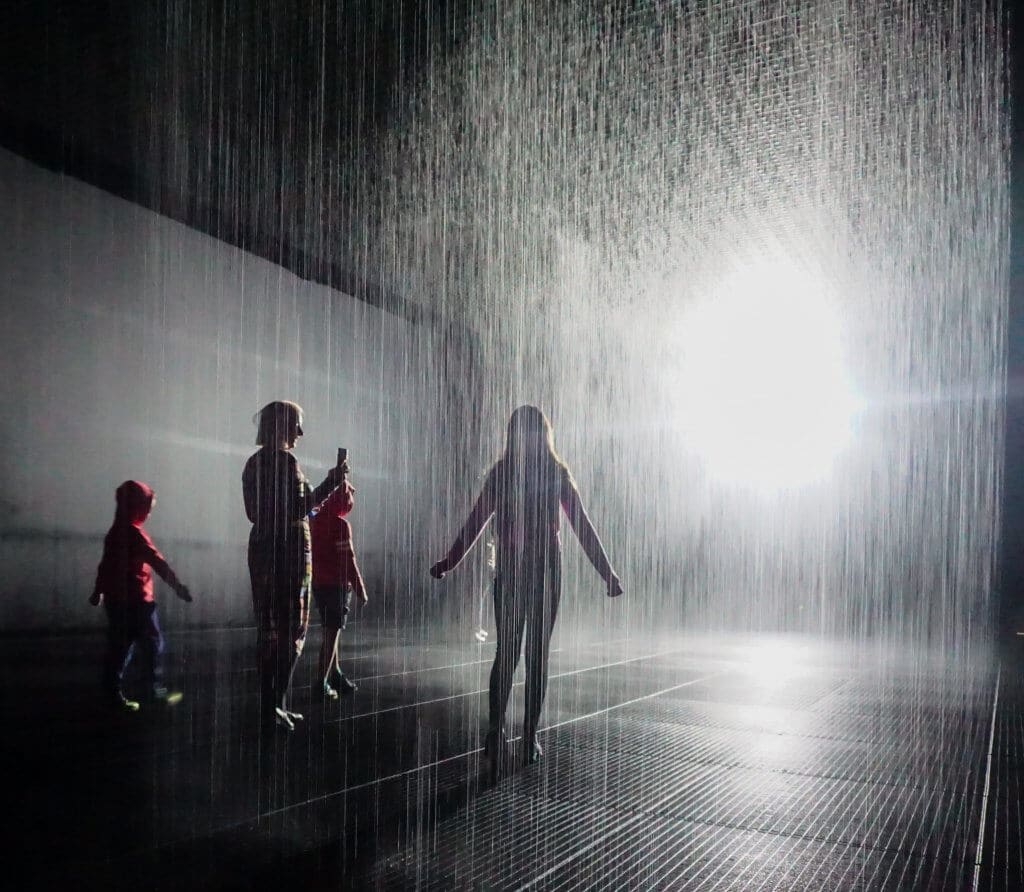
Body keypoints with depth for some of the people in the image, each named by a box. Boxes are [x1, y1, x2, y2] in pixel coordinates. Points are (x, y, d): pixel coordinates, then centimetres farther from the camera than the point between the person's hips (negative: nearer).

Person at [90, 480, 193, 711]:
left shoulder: (115, 532, 12)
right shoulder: (134, 533, -16)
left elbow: (105, 564, 22)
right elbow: (157, 562, -22)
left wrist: (98, 591, 32)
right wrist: (177, 586, -23)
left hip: (116, 600, 9)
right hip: (136, 601, -9)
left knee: (120, 646, 13)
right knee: (153, 644, 0)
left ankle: (113, 692, 16)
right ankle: (157, 692, 5)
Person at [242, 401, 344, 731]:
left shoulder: (254, 462, 14)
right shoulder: (285, 461, -14)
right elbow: (300, 508, -19)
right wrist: (329, 483, -8)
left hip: (261, 549, 9)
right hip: (288, 551, -9)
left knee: (268, 627, 12)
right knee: (290, 629, -2)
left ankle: (269, 702, 18)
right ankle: (276, 703, -2)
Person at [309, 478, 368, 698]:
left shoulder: (315, 520, 7)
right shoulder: (340, 524, -17)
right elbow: (348, 560, -17)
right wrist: (360, 589, -11)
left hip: (318, 583, 8)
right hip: (337, 585, -8)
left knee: (331, 631, 17)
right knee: (332, 633, -2)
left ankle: (336, 675, 27)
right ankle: (323, 683, -1)